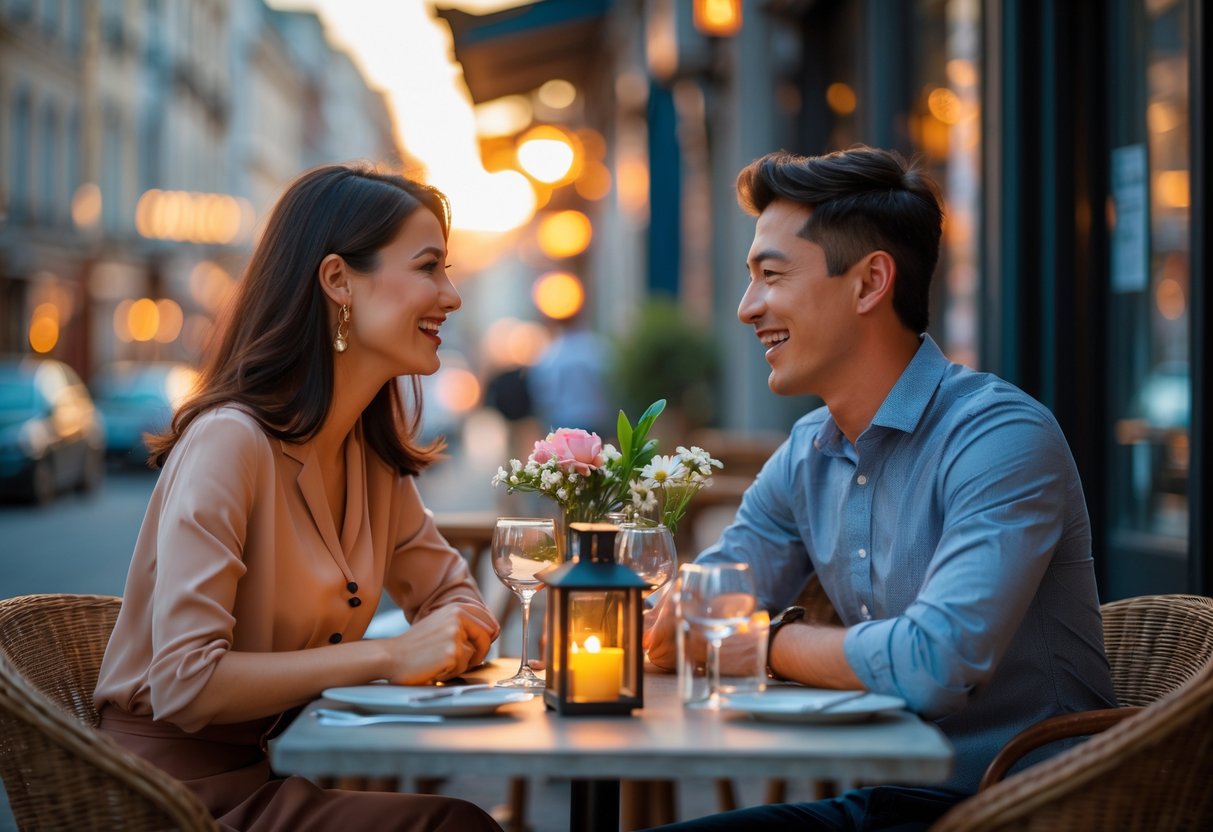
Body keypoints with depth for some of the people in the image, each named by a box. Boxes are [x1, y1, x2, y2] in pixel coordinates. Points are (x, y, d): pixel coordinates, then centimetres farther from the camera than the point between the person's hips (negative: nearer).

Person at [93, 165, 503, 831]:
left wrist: (457, 629, -7)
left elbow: (450, 594, 17)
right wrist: (389, 657, -23)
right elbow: (184, 683, -25)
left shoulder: (372, 451, 6)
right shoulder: (230, 440, -20)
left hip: (277, 773, 7)